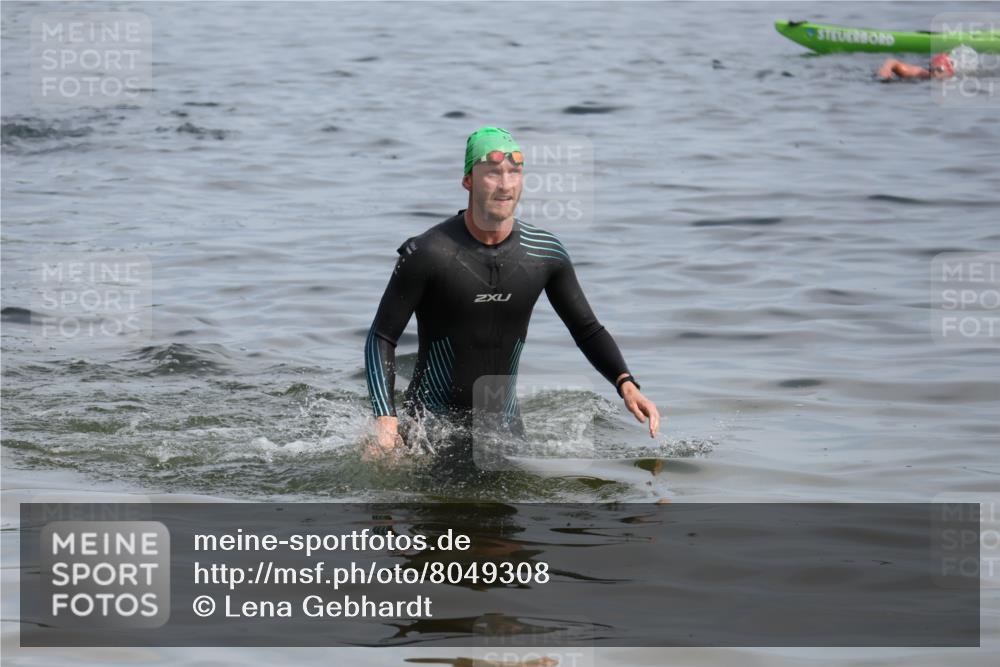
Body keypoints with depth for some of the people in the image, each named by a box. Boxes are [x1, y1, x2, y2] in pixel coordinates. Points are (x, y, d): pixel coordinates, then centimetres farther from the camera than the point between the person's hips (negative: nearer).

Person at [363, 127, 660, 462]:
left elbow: (588, 330, 7)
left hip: (503, 423, 4)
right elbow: (382, 337, -11)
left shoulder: (546, 254, -4)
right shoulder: (427, 254, -16)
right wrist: (384, 418, -24)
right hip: (430, 422, -4)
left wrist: (626, 384, -10)